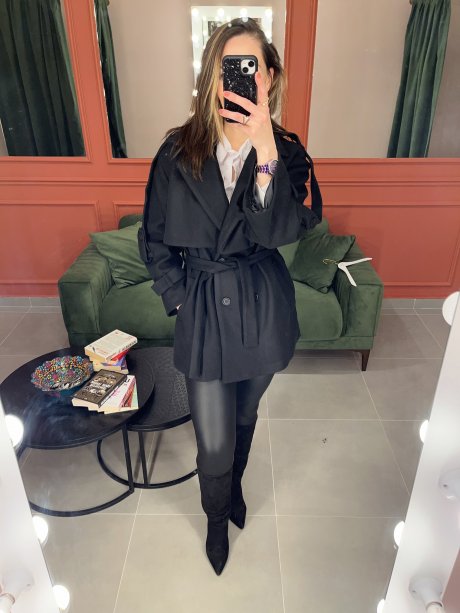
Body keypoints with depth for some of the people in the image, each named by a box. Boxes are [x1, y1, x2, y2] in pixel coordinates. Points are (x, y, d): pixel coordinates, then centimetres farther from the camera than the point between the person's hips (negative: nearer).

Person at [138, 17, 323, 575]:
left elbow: (281, 231, -23)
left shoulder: (287, 152, -6)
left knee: (244, 418, 23)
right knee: (213, 442, 6)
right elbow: (153, 239, 1)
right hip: (202, 312, -1)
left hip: (263, 310, 1)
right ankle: (217, 517, 41)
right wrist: (180, 298, -3)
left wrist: (265, 150, -32)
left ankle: (234, 487, 56)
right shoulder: (177, 152, -7)